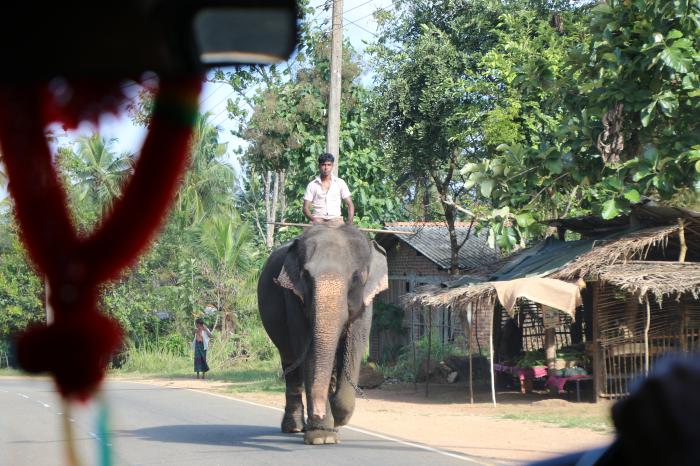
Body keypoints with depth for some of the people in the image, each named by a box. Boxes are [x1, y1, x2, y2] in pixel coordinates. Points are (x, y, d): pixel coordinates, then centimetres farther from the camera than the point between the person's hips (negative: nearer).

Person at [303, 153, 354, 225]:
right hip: (318, 219, 0)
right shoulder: (312, 185, 8)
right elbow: (306, 208, 5)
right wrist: (313, 219, -16)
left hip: (335, 219, 1)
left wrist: (350, 221, -10)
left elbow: (350, 205, 8)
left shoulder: (340, 183, 9)